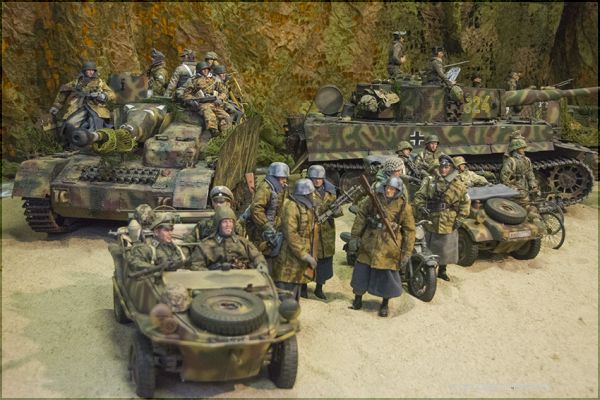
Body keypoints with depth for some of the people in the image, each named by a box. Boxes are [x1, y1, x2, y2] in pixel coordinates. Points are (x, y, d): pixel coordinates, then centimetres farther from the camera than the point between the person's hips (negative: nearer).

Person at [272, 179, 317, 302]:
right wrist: (305, 255, -23)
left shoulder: (307, 207, 16)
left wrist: (311, 255, 14)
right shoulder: (292, 207, -15)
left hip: (300, 262, 10)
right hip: (289, 262, -10)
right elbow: (291, 234, -22)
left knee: (294, 299, 17)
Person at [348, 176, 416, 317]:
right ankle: (357, 299, 29)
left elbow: (409, 230, -3)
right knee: (361, 272, 9)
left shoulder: (404, 206, -7)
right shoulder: (373, 199, -2)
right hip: (369, 244, 2)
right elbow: (361, 218, 4)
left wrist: (407, 252, -4)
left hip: (389, 247, -2)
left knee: (387, 276, 6)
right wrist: (354, 237, 1)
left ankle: (384, 305, 26)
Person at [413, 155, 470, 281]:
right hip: (431, 223, -2)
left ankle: (442, 271, 33)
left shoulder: (459, 185, 3)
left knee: (446, 249, 14)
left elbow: (465, 203, 9)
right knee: (429, 249, 5)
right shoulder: (429, 181, 1)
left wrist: (460, 218, 1)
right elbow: (419, 196, 2)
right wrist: (421, 208, -16)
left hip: (449, 225, 2)